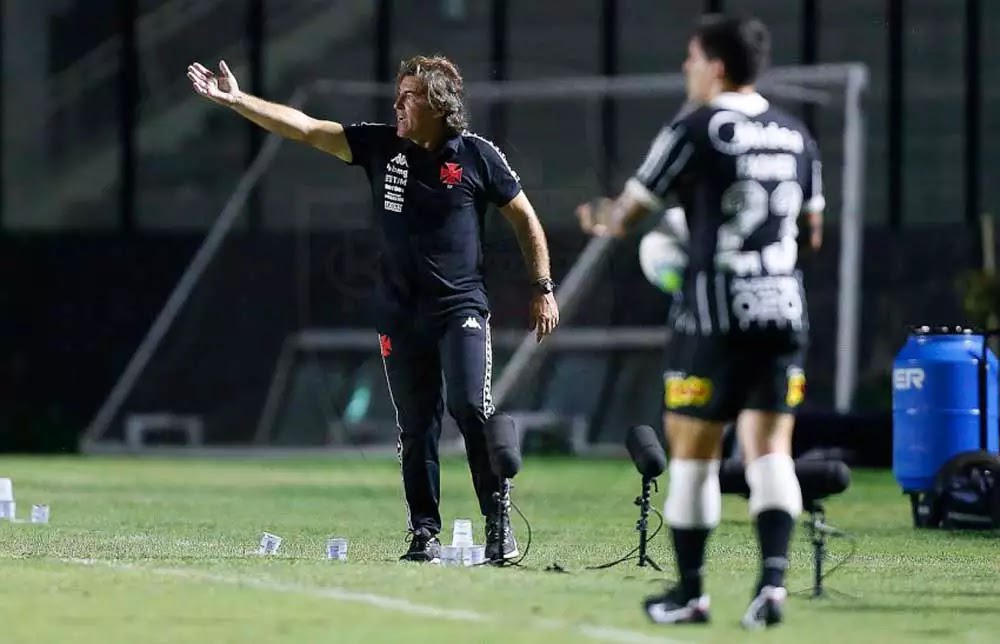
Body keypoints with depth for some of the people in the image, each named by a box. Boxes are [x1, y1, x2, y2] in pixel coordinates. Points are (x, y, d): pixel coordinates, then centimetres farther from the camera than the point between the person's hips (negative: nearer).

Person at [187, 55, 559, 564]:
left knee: (471, 408, -17)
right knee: (415, 426, 4)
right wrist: (237, 100, -6)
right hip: (401, 312, 3)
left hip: (461, 307, -3)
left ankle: (498, 521, -7)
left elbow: (524, 218, 7)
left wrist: (543, 289, 4)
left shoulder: (477, 156, -3)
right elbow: (303, 127, 1)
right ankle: (424, 534, 11)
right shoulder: (380, 146, 4)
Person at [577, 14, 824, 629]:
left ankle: (690, 593, 11)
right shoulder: (795, 134, 10)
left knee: (693, 454, 6)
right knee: (771, 450, 3)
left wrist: (603, 219, 23)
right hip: (783, 308, 5)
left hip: (714, 314, -5)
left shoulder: (694, 130, -7)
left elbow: (627, 213, 0)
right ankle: (773, 580, -14)